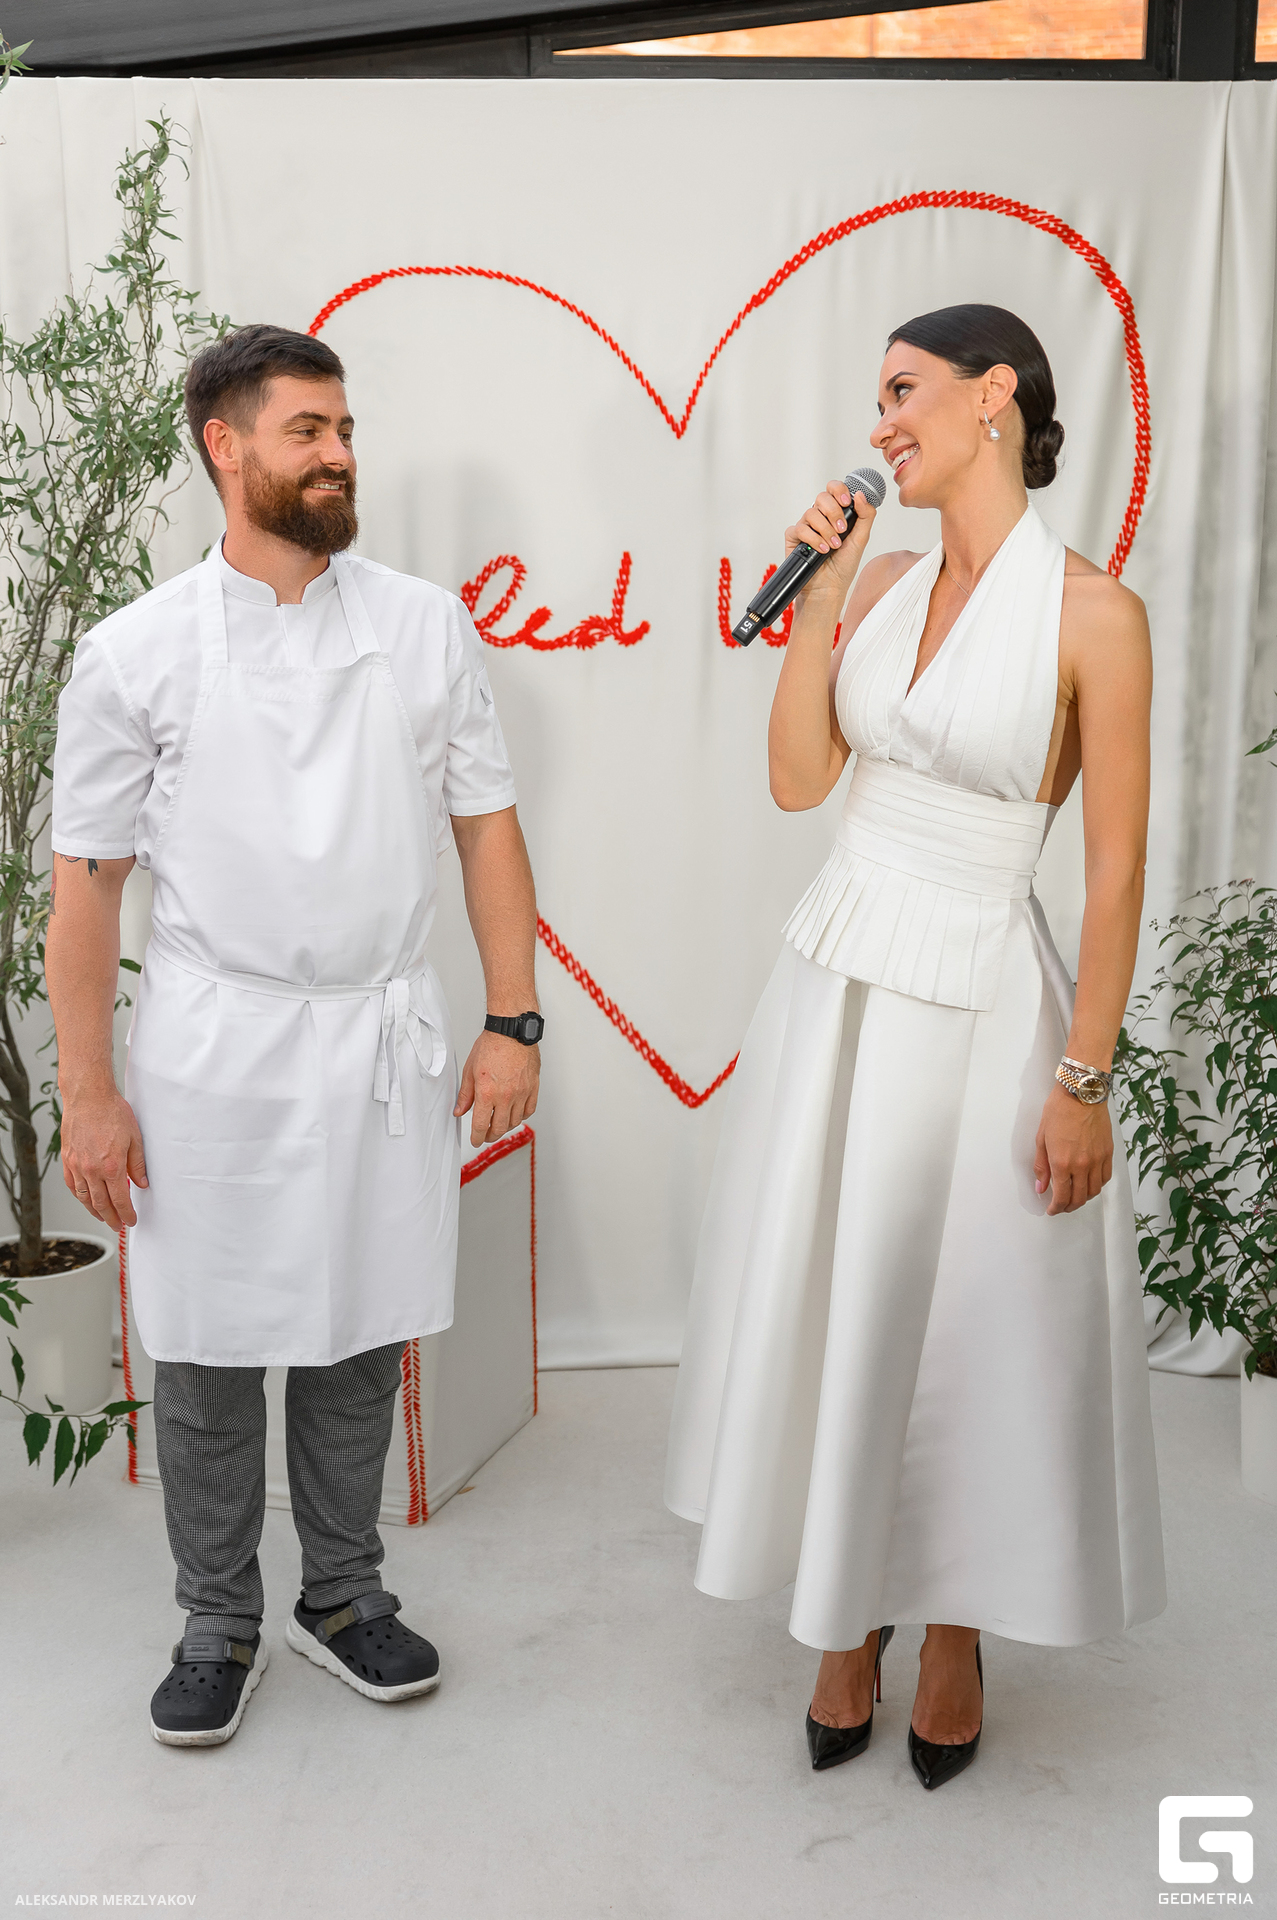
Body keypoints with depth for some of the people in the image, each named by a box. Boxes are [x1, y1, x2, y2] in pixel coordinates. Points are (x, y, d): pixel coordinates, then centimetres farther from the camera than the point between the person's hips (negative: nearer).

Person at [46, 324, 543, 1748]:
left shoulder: (429, 627, 2)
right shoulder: (135, 654, -4)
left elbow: (486, 827, 5)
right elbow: (86, 880, -2)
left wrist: (512, 1022, 0)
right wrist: (88, 1093, -5)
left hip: (384, 1039, 2)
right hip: (213, 1044, -1)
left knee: (358, 1342, 14)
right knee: (208, 1354, 10)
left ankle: (344, 1594, 36)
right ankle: (219, 1622, 32)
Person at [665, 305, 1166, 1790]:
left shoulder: (1092, 612, -11)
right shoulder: (883, 582, 6)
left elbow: (1115, 871, -11)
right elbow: (797, 779, 1)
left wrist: (1083, 1079, -12)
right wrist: (819, 599, -5)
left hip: (978, 1008, -5)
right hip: (837, 982, 6)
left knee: (967, 1330, 8)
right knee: (830, 1309, 13)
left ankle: (954, 1635, 33)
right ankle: (849, 1621, 34)